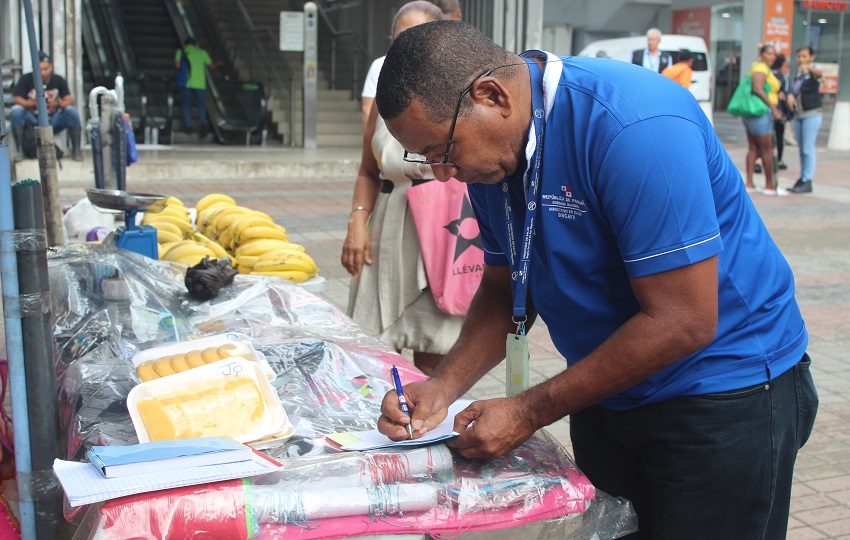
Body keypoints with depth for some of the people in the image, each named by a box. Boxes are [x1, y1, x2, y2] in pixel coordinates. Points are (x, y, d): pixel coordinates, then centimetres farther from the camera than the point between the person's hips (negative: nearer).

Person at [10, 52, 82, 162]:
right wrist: (33, 104, -33)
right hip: (32, 121, -1)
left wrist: (57, 104, -34)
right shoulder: (26, 79, -7)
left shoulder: (59, 80, -3)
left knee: (72, 111, -24)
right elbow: (18, 100, -14)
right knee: (16, 111, -29)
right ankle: (19, 151, -19)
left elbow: (69, 101, -12)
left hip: (53, 121, 1)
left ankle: (76, 150, -13)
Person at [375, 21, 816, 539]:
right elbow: (504, 289, 7)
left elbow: (681, 322, -28)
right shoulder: (491, 152, -4)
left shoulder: (632, 124, -29)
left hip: (725, 394, -7)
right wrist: (442, 387, -10)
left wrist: (527, 413, -21)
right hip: (607, 391, 7)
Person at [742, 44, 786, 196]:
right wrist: (773, 108, -22)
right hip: (761, 112, -10)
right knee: (767, 149, -3)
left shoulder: (764, 68, 19)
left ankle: (749, 184, 9)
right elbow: (757, 89, -23)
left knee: (753, 148, 9)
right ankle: (770, 185, 4)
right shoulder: (761, 68, -12)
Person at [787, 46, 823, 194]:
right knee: (801, 149, 11)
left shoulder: (812, 73, -8)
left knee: (808, 149, -8)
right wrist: (791, 96, 2)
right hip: (798, 115, 7)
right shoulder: (797, 75, 13)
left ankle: (807, 181, -6)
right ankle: (802, 178, 17)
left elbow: (819, 73, -32)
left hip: (812, 114, -7)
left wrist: (809, 67, -54)